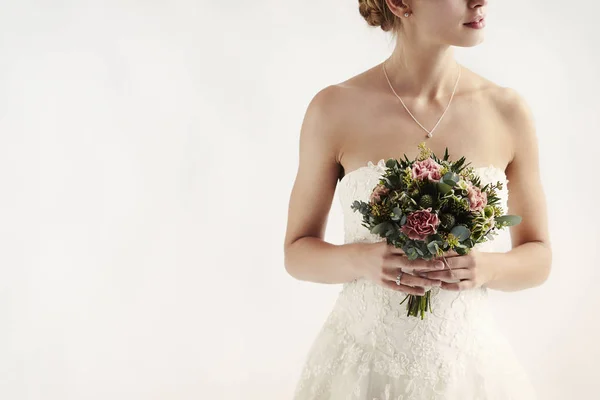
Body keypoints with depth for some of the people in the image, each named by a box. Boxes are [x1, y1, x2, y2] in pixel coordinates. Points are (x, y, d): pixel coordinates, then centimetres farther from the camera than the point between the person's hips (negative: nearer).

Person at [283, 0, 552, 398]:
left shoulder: (508, 110, -4)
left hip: (467, 361, 2)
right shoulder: (334, 108, -9)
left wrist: (486, 268, -16)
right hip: (362, 363, -1)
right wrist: (363, 260, -20)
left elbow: (539, 258, 4)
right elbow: (298, 252, -1)